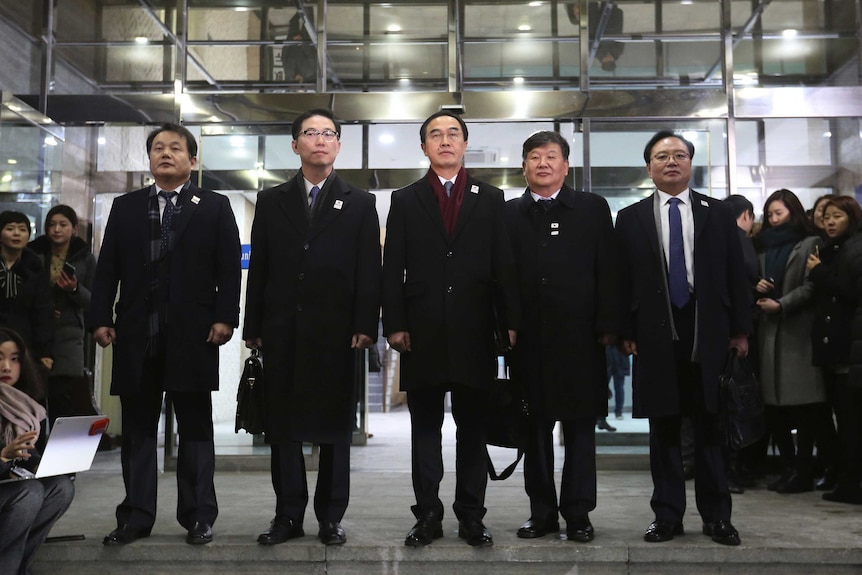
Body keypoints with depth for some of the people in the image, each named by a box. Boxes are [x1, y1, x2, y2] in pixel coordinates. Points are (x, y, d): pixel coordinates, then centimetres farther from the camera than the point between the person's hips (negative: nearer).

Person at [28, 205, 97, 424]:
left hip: (68, 336, 0)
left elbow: (92, 302, 3)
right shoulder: (34, 253, 4)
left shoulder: (85, 259, 4)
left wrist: (75, 289, -15)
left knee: (65, 403, -8)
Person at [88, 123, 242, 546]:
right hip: (136, 335, 3)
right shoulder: (125, 207, 14)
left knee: (195, 428, 5)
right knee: (137, 428, 7)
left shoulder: (214, 207, 6)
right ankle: (136, 516, 16)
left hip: (193, 334, -2)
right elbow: (107, 267, 10)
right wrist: (100, 318, 0)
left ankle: (198, 516, 13)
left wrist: (225, 317, -10)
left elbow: (229, 268, 0)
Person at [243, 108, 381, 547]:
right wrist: (253, 326, 1)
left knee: (335, 426, 5)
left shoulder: (360, 204, 7)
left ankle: (331, 516, 16)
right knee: (282, 425, 6)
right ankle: (288, 515, 16)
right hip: (282, 332, 2)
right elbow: (258, 268, 8)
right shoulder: (271, 201, 11)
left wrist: (365, 326, -9)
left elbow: (369, 271, 0)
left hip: (336, 332, -1)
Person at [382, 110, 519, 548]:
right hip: (422, 334, 0)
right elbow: (393, 269, 3)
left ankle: (471, 516, 17)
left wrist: (510, 323, -2)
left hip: (474, 333, 0)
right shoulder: (404, 201, 8)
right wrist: (394, 324, -5)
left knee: (473, 428, 7)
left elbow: (504, 266, 4)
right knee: (425, 427, 7)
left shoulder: (490, 199, 8)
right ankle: (428, 516, 16)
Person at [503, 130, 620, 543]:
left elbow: (608, 272, 2)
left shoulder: (593, 209, 7)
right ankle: (542, 512, 18)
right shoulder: (508, 214, 9)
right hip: (528, 337, 1)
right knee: (535, 428, 7)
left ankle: (578, 513, 15)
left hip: (579, 335, -1)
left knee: (580, 427, 5)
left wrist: (608, 327, -5)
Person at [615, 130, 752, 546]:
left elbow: (735, 275, 7)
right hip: (655, 335, 0)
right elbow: (623, 280, 3)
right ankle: (668, 515, 15)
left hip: (708, 334, 0)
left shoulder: (719, 214, 9)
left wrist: (740, 329, 3)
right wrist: (625, 332, -3)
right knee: (663, 428, 5)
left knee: (710, 426, 5)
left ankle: (716, 516, 15)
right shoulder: (630, 218, 7)